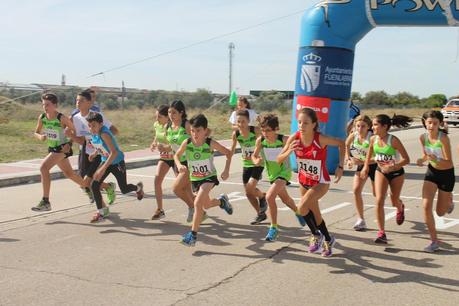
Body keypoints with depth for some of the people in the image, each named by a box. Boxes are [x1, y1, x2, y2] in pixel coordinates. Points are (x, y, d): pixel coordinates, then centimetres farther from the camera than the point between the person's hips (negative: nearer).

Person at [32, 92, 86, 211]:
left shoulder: (62, 118, -20)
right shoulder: (42, 117, -5)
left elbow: (75, 131, -11)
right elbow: (36, 133, 6)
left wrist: (69, 144, -21)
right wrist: (40, 136, -17)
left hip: (63, 147, -7)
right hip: (52, 148, 7)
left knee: (44, 167, -23)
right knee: (69, 173, 20)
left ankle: (45, 202, -20)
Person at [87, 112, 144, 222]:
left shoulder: (104, 134, -32)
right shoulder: (93, 134, -8)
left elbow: (114, 152, -40)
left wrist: (103, 169, -43)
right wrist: (95, 153, -4)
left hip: (117, 162, -7)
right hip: (105, 161, 7)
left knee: (124, 189, 9)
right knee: (94, 185, -9)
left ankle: (138, 187, 44)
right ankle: (102, 211, 5)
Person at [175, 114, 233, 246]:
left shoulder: (211, 143, -21)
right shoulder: (187, 143, -16)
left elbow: (228, 153, -7)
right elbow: (176, 155, 0)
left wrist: (226, 170, -14)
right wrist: (179, 165, -21)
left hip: (209, 177, -4)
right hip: (195, 178, 4)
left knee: (198, 203, -24)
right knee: (206, 204, 21)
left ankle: (193, 234, -16)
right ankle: (222, 200, 55)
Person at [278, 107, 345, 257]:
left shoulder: (320, 139, -26)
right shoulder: (294, 138, -16)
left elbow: (341, 143, -9)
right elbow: (279, 159, -12)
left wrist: (340, 167, -13)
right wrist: (289, 151, -32)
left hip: (321, 182, -5)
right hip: (304, 181, 5)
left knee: (302, 207, -25)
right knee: (315, 214, 18)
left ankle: (316, 235, 1)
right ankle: (328, 240, 42)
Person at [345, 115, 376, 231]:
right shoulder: (353, 136, -16)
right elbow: (346, 145, 8)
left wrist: (361, 161, -40)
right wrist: (348, 159, -3)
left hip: (373, 165, -4)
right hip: (361, 165, 4)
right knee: (356, 190, -13)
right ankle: (361, 220, -3)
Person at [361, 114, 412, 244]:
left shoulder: (393, 140, -27)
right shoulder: (373, 139, -12)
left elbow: (406, 159, -26)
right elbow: (370, 154, 10)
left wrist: (392, 167, -36)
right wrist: (366, 167, 8)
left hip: (396, 172, -3)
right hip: (381, 171, 3)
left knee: (394, 201, 15)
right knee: (379, 200, -13)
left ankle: (400, 208, 56)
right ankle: (381, 233, -10)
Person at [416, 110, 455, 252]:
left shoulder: (444, 138, -27)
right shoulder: (423, 137, -11)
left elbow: (449, 163, -28)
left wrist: (436, 160, -46)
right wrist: (422, 159, -13)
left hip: (446, 174, -3)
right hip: (432, 172, 4)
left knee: (440, 212, 10)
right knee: (426, 206, -14)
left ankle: (449, 200, 48)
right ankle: (434, 241, 0)